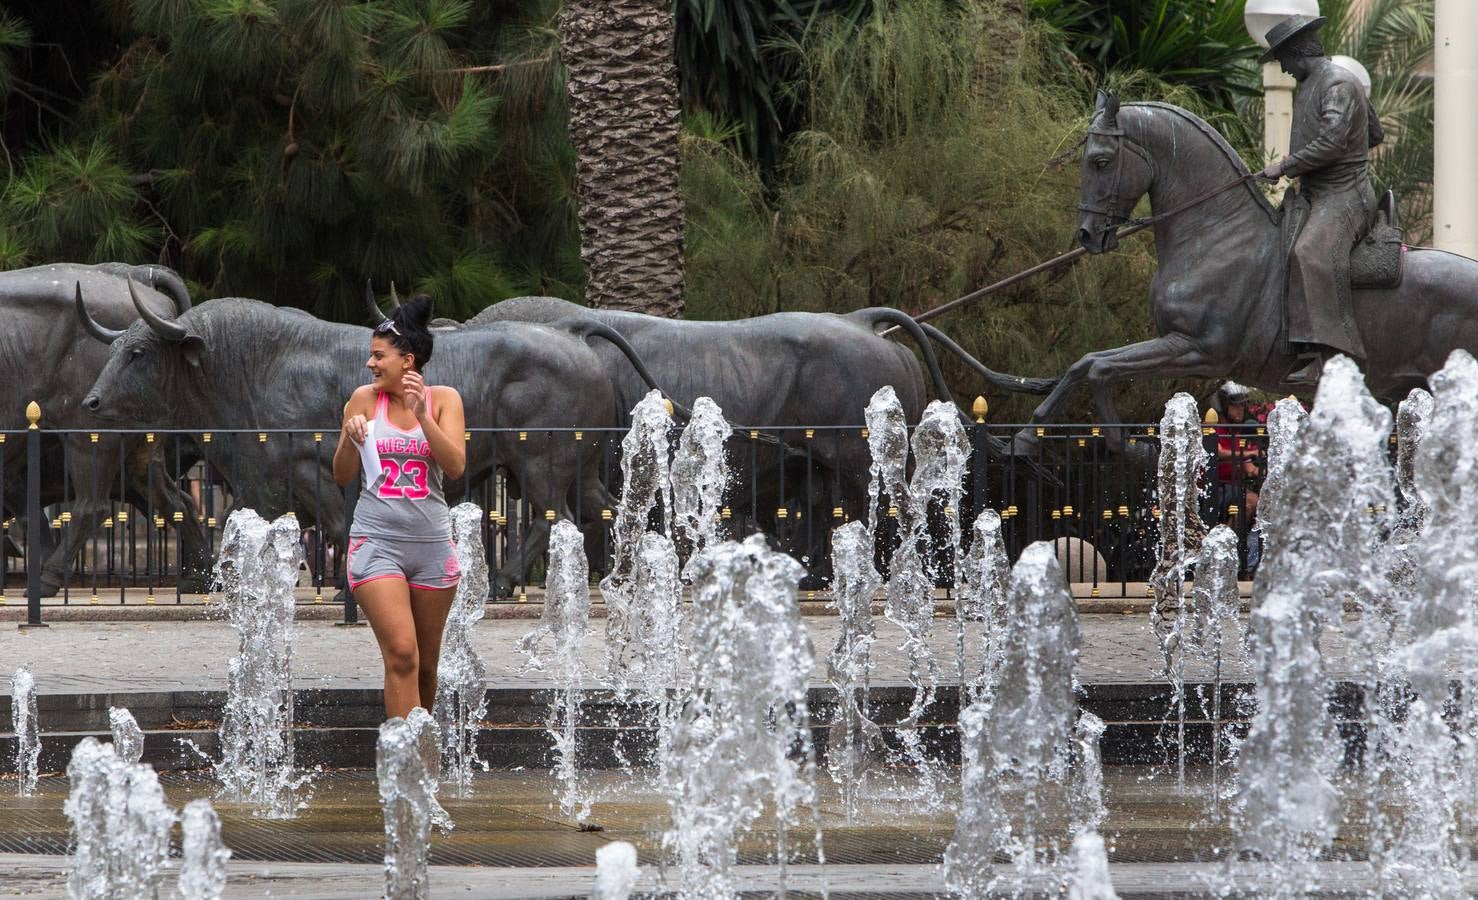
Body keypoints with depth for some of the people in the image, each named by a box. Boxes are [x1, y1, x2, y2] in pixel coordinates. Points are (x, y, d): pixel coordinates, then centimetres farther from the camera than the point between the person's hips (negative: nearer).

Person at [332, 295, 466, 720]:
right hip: (376, 540, -2)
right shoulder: (365, 399, 3)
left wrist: (421, 414, -18)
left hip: (431, 541, 2)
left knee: (426, 664, 9)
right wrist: (351, 440, -13)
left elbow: (456, 466, -9)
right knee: (401, 655, -17)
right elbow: (342, 477, 7)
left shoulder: (443, 399, 3)